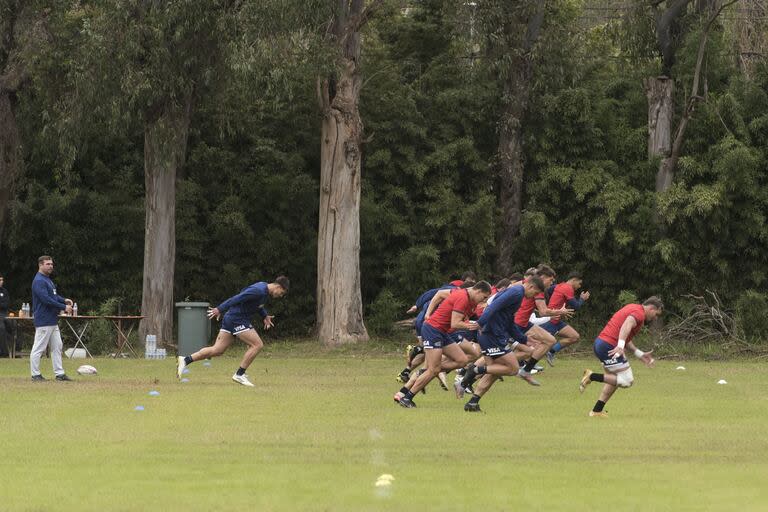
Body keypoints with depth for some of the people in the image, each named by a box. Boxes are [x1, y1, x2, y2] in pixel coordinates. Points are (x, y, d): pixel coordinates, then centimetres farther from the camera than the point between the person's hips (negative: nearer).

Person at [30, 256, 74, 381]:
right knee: (39, 348, -4)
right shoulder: (39, 281, -16)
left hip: (53, 321, 11)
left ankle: (59, 373, 14)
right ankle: (35, 374, 1)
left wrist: (64, 300, 3)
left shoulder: (48, 280, 17)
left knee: (57, 347, 11)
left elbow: (54, 295, 23)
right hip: (44, 321, -11)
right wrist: (64, 308, -19)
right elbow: (46, 299, -23)